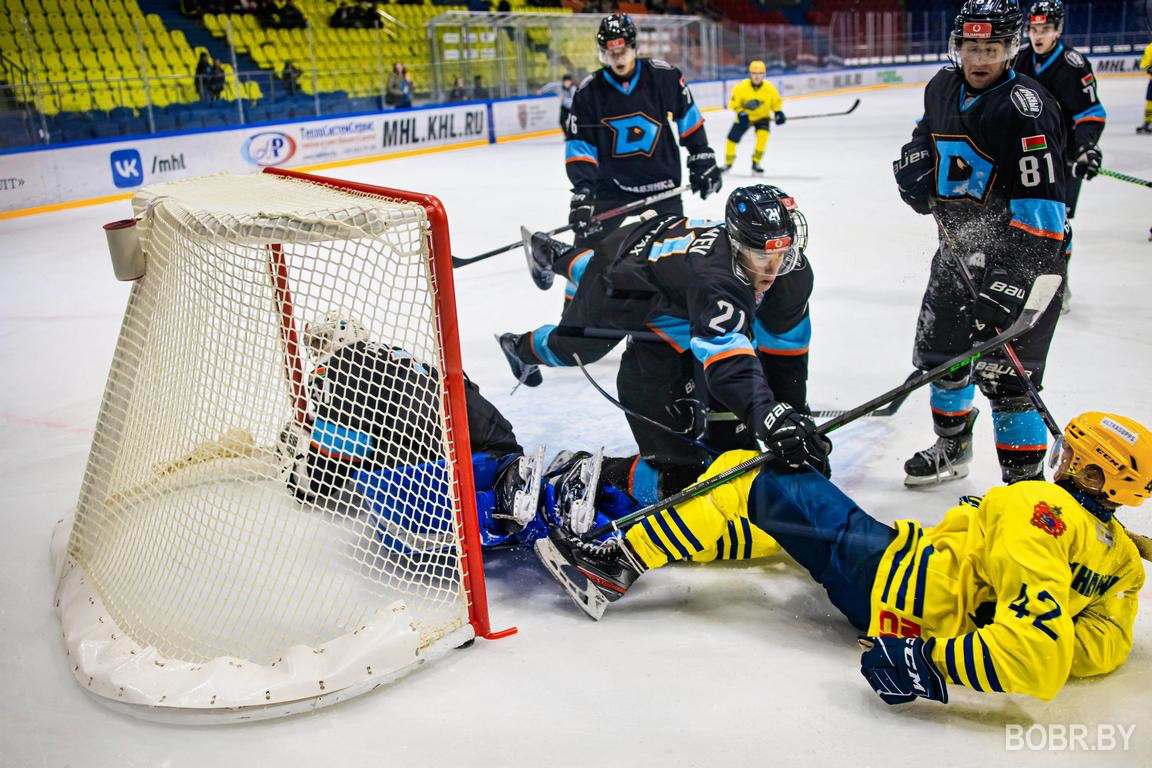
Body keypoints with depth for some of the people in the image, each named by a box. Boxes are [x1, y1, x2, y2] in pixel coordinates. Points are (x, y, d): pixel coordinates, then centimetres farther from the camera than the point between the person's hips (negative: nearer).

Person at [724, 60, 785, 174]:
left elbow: (776, 102, 0)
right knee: (732, 138, -3)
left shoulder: (770, 88, -18)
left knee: (763, 135, -28)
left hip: (762, 117, -1)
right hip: (745, 117, 1)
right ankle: (728, 162, 23)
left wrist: (779, 113, -15)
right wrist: (740, 113, -28)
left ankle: (756, 163, -17)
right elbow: (734, 103, -12)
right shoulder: (741, 87, -22)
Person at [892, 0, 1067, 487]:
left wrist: (1007, 288, -32)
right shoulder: (943, 87, 2)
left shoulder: (1025, 107, -22)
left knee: (1005, 374, -10)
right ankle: (952, 448, 40)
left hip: (1020, 257, -8)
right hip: (959, 246, 8)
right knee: (939, 348, 17)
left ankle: (1027, 481, 5)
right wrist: (916, 162, 2)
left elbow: (1040, 212, -27)